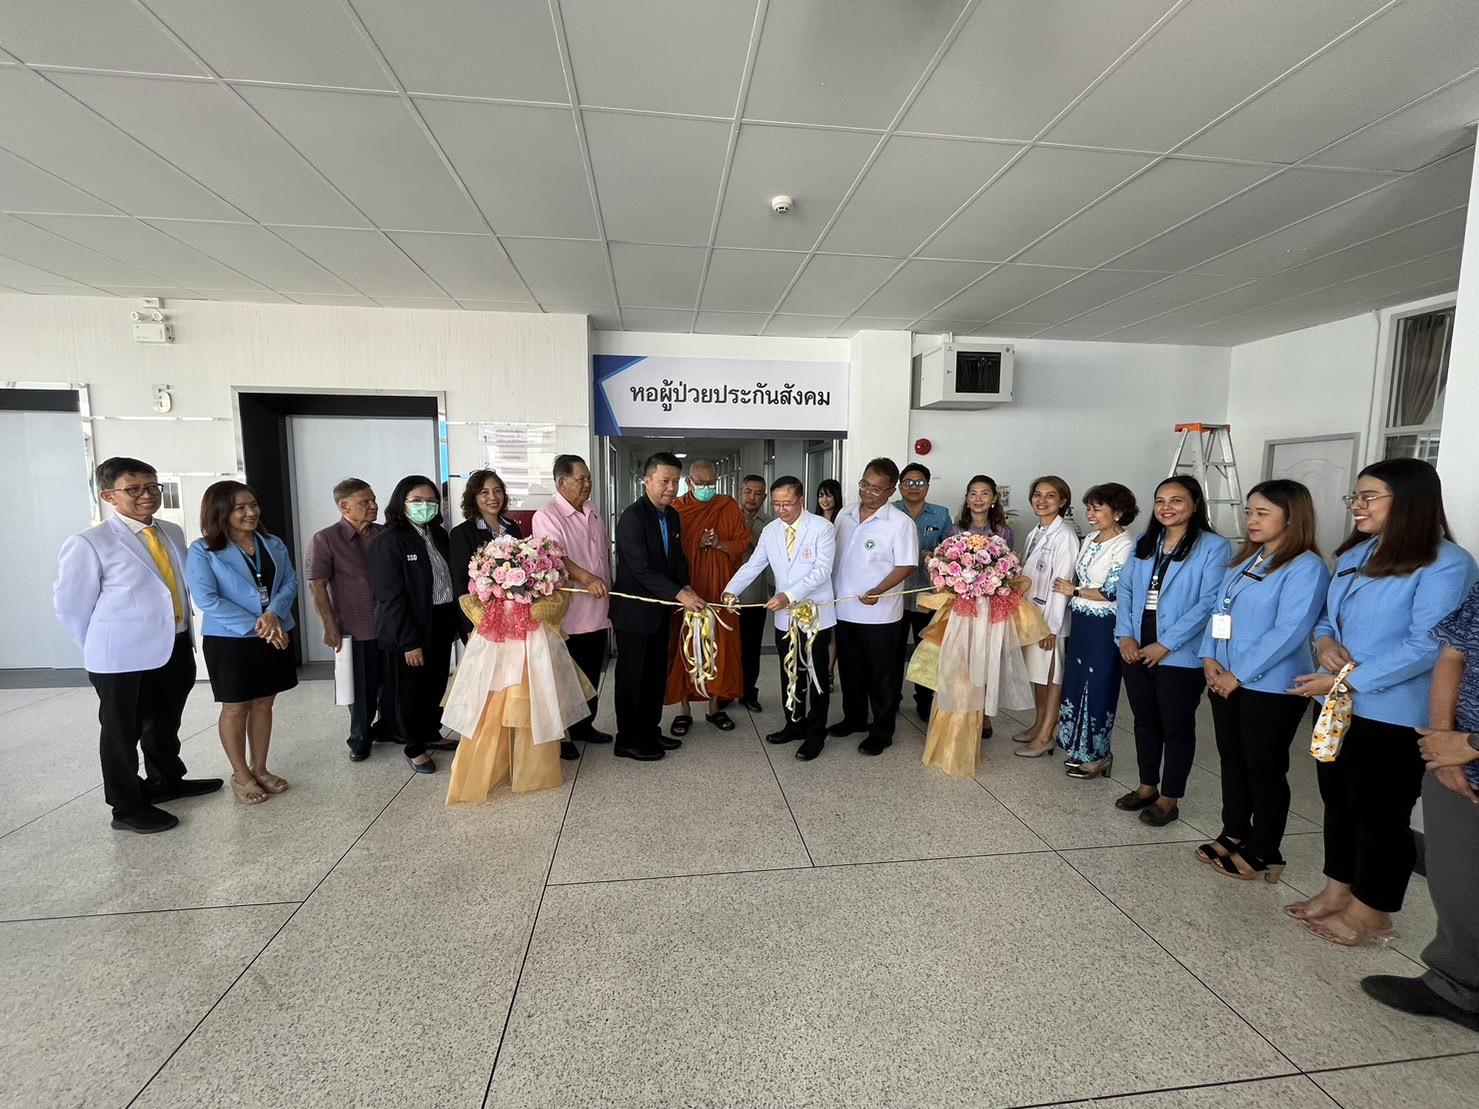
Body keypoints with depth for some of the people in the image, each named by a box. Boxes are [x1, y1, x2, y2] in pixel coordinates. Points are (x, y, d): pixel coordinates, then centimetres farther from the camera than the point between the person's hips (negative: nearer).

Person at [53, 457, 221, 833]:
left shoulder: (172, 533, 4)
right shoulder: (89, 543, -14)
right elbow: (69, 606, -9)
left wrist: (185, 637, 12)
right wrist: (103, 649, -2)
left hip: (176, 648, 6)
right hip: (124, 658, -6)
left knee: (165, 724, 23)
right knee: (122, 732, 10)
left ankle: (167, 781, 42)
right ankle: (127, 808, 25)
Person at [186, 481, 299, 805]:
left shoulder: (274, 544, 4)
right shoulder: (202, 551, -9)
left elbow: (290, 583, 1)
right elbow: (206, 599, -15)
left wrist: (273, 614, -18)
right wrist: (256, 626, -18)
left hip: (275, 636, 4)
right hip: (229, 640, -4)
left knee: (263, 704, 14)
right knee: (236, 707, 9)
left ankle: (260, 769, 28)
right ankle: (241, 775, 24)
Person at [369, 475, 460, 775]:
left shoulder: (438, 534, 5)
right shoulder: (387, 541, -13)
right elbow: (391, 596, -16)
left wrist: (456, 621, 7)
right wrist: (409, 641, -18)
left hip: (442, 622, 6)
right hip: (412, 628, -6)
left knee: (438, 683, 18)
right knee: (412, 688, 10)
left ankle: (432, 732, 40)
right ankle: (414, 748, 28)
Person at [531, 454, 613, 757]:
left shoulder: (592, 511, 12)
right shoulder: (547, 515, -12)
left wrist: (609, 592, 19)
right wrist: (585, 578, -39)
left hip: (597, 612, 7)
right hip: (568, 615, -7)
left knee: (592, 674, 17)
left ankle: (584, 725, 33)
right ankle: (560, 735, 18)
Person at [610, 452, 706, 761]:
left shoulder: (673, 516, 6)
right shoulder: (633, 516, -19)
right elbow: (641, 569, -24)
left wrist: (687, 590, -4)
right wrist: (679, 594, -26)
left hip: (660, 609, 8)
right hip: (634, 610, -8)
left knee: (657, 674, 17)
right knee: (632, 676, 5)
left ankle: (650, 731, 32)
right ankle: (628, 741, 20)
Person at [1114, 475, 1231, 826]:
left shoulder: (1214, 547, -9)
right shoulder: (1144, 543, 12)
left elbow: (1209, 602, -16)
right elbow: (1125, 589, 9)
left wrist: (1166, 644, -18)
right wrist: (1125, 634, -3)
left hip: (1181, 655, -6)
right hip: (1137, 650, 6)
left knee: (1177, 725, 8)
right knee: (1145, 720, 16)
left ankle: (1169, 798, 22)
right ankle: (1147, 786, 32)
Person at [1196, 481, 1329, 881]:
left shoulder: (1306, 567, -12)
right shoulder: (1243, 560, 12)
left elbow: (1289, 631, -19)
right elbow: (1218, 611, 13)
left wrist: (1239, 675, -18)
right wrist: (1210, 658, -1)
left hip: (1271, 687, -7)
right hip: (1225, 681, 8)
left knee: (1264, 769, 5)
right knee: (1232, 760, 17)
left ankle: (1263, 853, 20)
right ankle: (1234, 833, 33)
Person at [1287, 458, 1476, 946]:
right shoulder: (1355, 554, 9)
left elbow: (1426, 646, -20)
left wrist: (1348, 680, -22)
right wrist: (1324, 641, -5)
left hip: (1394, 716, -7)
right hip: (1338, 707, 7)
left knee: (1380, 813, 8)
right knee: (1338, 801, 17)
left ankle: (1370, 912, 24)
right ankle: (1337, 892, 34)